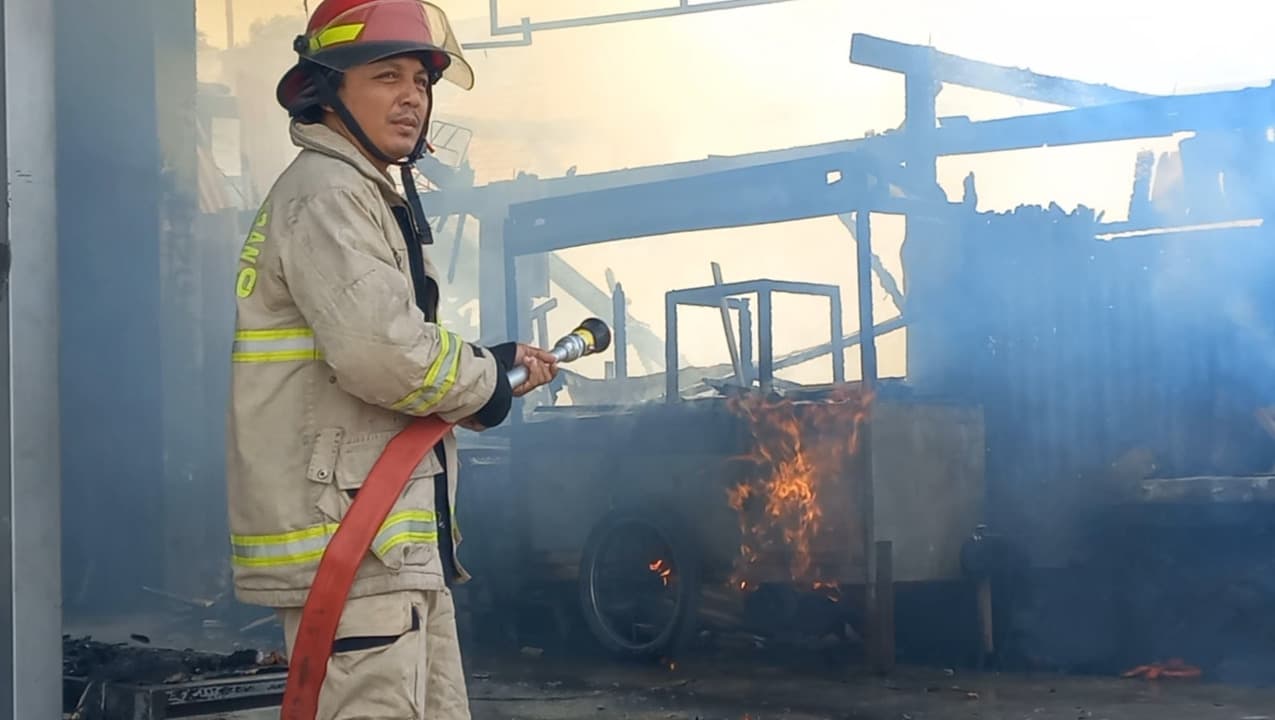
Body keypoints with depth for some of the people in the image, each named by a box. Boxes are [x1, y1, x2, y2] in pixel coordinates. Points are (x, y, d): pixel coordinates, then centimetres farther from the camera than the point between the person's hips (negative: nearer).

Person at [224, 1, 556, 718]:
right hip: (344, 537, -11)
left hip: (396, 545, 11)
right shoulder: (325, 192, -11)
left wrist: (496, 361, 9)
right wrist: (487, 384, -7)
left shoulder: (373, 200, 23)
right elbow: (379, 351, -24)